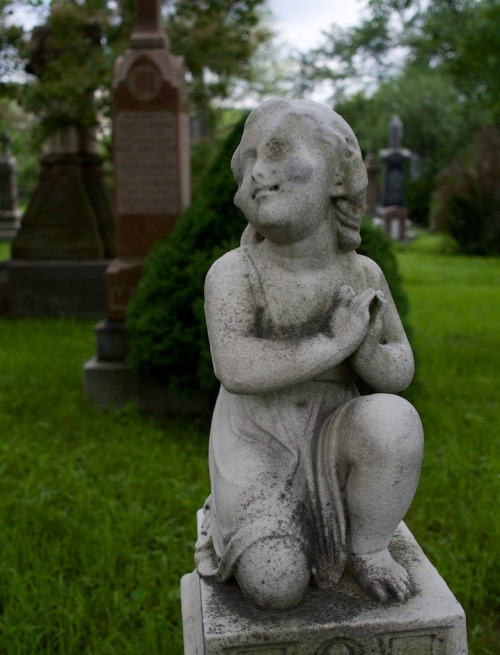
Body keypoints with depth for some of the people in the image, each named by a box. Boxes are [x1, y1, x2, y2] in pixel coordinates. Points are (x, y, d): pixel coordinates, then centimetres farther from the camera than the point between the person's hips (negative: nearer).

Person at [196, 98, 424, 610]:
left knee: (394, 419, -29)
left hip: (331, 439, 2)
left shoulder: (361, 274, -6)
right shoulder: (232, 272, -16)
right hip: (259, 445, -2)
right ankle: (242, 513, 16)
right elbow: (236, 369, -27)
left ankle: (368, 549, -3)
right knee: (275, 589, -17)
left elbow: (399, 372, -1)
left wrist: (365, 352, -25)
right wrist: (335, 344, -29)